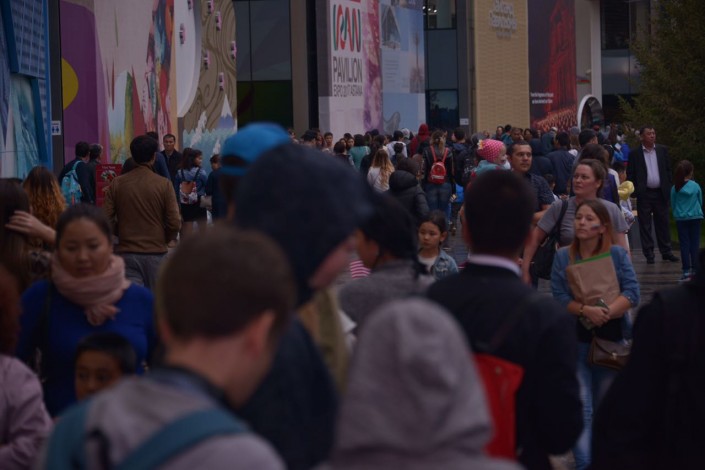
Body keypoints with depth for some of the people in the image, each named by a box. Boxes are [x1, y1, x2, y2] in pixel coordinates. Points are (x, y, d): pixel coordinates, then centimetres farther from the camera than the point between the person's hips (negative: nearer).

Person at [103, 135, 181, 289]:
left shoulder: (117, 184, -2)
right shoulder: (164, 184, -6)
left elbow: (106, 220, -4)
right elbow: (175, 223, -9)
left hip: (126, 252, 1)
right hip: (156, 252, -1)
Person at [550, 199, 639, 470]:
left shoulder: (617, 255, -1)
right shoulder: (562, 257, 1)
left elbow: (632, 294, -9)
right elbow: (559, 297, -6)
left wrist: (605, 312, -23)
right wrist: (586, 310, -23)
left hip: (611, 339, 1)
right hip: (575, 339, -1)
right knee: (581, 407, -9)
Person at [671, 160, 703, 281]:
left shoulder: (675, 188, -6)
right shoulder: (696, 186, -5)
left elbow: (673, 204, 4)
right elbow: (700, 202, 7)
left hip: (681, 219, 0)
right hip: (695, 217, 0)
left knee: (684, 244, 2)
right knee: (695, 244, 5)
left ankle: (686, 270, -2)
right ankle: (695, 270, 6)